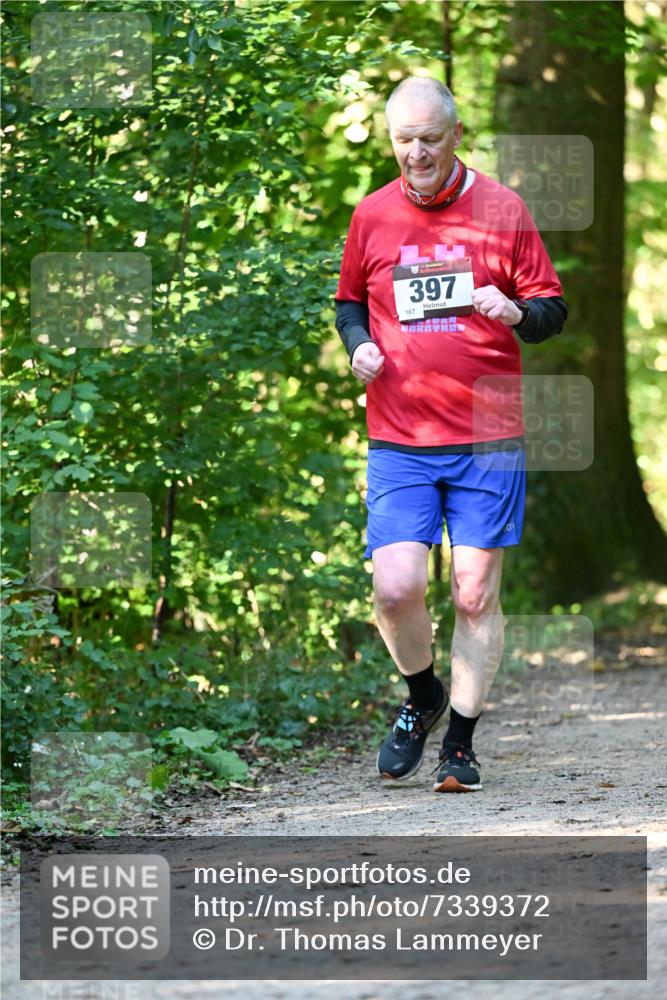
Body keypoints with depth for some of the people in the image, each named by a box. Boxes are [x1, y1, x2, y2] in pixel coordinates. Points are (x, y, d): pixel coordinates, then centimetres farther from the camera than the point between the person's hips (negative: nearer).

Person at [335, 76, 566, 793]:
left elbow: (553, 310, 5)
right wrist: (358, 345, 0)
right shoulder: (372, 216, 7)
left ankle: (460, 747, 13)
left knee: (475, 595, 0)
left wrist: (516, 312, -17)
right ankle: (422, 698, 20)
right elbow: (350, 300, 22)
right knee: (396, 587, -10)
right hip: (398, 442, 1)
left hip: (488, 440, -1)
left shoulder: (502, 209, 1)